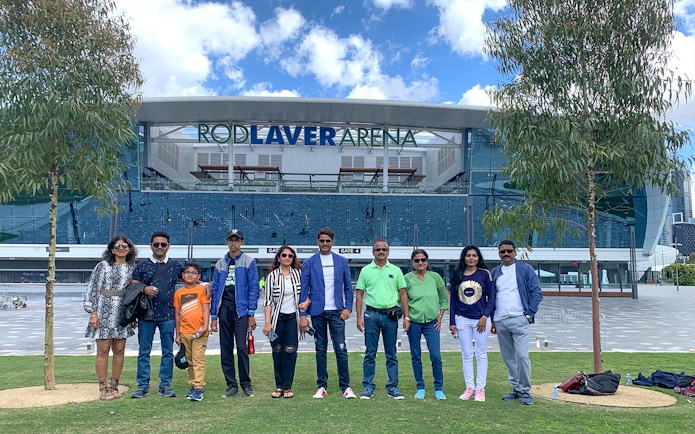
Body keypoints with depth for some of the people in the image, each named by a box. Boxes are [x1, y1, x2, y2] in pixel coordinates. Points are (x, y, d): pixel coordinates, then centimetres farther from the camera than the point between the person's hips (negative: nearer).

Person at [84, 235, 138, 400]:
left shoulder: (132, 268, 9)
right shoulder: (103, 266, -2)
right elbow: (92, 289, -3)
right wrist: (93, 313, -9)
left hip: (122, 314, 4)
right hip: (104, 312, -4)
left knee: (119, 351, 7)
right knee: (103, 350, -1)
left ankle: (114, 386, 18)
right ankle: (103, 388, 7)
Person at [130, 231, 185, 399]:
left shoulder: (176, 265, 6)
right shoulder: (142, 266, 5)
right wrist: (144, 289, -15)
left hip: (168, 316, 0)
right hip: (146, 315, 0)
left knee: (167, 352, 4)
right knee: (144, 352, 4)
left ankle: (165, 385, 13)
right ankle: (143, 386, 12)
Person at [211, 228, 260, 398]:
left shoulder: (249, 262, 2)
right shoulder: (220, 264, 14)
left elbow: (254, 289, -2)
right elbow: (215, 290, 13)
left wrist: (251, 314, -8)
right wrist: (214, 316, 8)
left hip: (241, 309, -4)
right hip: (224, 309, 4)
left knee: (242, 347, -9)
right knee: (225, 349, 6)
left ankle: (246, 384, 5)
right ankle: (232, 385, 15)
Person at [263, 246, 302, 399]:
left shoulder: (298, 273, 4)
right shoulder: (272, 275, -2)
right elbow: (268, 300, -4)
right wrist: (267, 322, -10)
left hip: (293, 317, 1)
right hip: (277, 317, -1)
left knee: (290, 351, -3)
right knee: (277, 351, 5)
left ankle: (287, 387, 6)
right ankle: (279, 386, 16)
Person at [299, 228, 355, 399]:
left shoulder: (342, 262, 7)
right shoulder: (309, 263, 3)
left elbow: (348, 287, 9)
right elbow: (303, 290, 1)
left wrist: (348, 307, -3)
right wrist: (303, 315, -4)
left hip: (337, 312, 0)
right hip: (318, 312, 0)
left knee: (341, 349, -3)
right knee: (320, 349, 8)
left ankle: (345, 386, 6)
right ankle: (322, 386, 17)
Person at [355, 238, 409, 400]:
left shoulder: (395, 270, 7)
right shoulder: (366, 271, 4)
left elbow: (403, 294, 7)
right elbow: (360, 294, 4)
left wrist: (406, 316, 1)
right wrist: (359, 317, -3)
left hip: (390, 315, 1)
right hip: (372, 315, -1)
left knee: (391, 354, 7)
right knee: (370, 354, 4)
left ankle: (393, 387, 15)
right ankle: (368, 387, 12)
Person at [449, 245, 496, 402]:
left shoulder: (485, 274, 0)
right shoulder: (457, 275, 6)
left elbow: (491, 297, 0)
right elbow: (453, 299, 7)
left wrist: (485, 316, -11)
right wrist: (452, 322, 3)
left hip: (481, 319, -2)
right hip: (462, 319, 2)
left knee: (481, 355, 3)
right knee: (466, 355, 6)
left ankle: (480, 389, 10)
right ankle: (469, 387, 13)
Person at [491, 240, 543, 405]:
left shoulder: (525, 269, 0)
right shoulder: (495, 272, 13)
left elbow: (537, 292, -2)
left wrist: (529, 314, -9)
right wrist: (492, 320, 12)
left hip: (518, 319, -5)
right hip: (500, 322, 5)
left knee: (521, 355, -12)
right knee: (508, 358, 10)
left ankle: (525, 391, 0)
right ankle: (517, 388, 21)